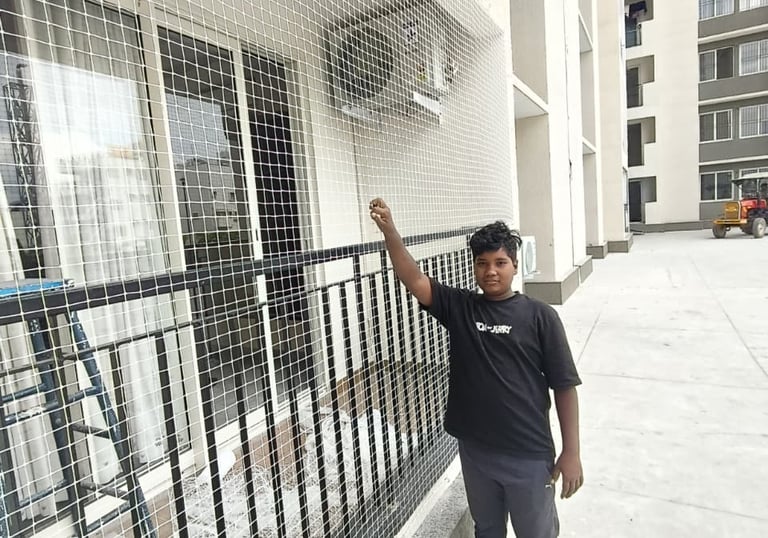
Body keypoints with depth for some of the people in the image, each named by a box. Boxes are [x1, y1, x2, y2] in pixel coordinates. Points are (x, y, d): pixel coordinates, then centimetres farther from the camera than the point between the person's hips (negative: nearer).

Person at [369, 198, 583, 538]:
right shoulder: (459, 307, -3)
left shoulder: (539, 316, -9)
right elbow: (414, 280, -16)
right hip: (475, 450, 3)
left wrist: (571, 452, -8)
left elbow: (564, 386, -7)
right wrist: (389, 230, -27)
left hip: (528, 454, -2)